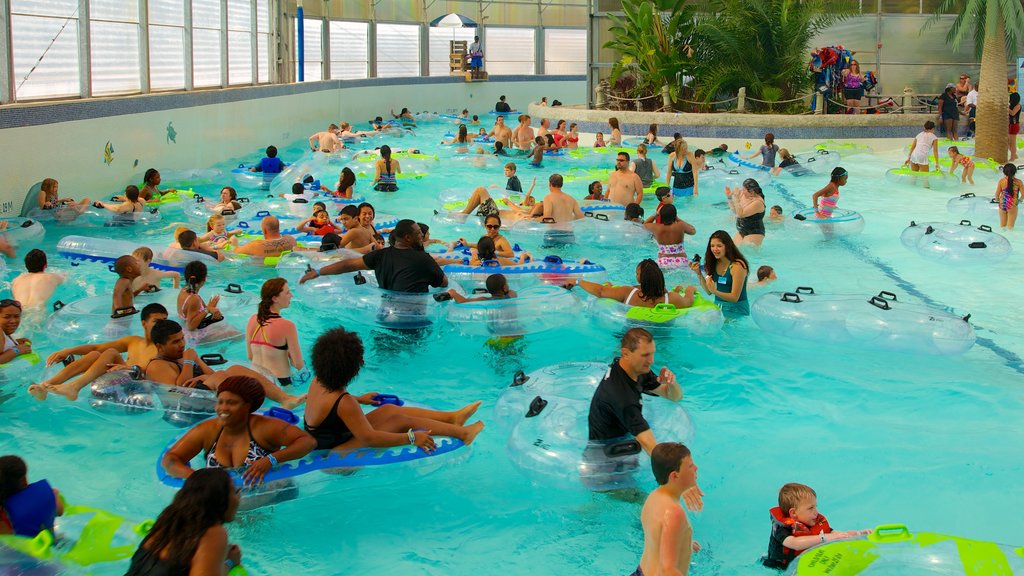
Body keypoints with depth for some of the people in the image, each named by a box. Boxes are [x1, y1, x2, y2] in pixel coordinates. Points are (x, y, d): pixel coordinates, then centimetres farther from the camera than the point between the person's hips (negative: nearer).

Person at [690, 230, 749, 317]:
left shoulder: (737, 266, -14)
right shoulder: (714, 263, 7)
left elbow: (734, 298, -14)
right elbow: (708, 291, 8)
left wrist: (715, 291, -29)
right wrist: (699, 274, -5)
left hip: (736, 310, -5)